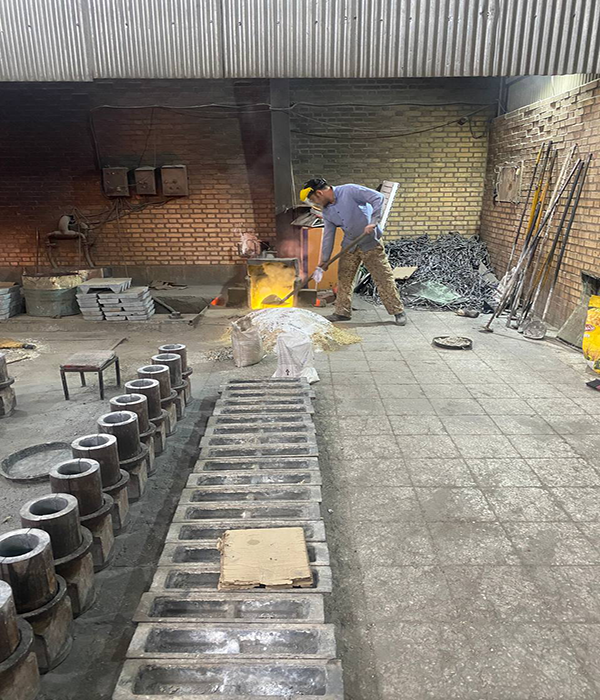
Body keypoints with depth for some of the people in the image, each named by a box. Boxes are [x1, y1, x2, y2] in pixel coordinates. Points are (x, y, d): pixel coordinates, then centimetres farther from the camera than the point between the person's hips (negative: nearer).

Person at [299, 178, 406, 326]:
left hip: (370, 243, -7)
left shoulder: (349, 191, -17)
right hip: (349, 246, 7)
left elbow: (378, 197, -20)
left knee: (383, 277, -3)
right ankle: (343, 312, 22)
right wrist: (322, 264, 5)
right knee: (343, 279, 9)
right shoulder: (327, 211, 4)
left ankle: (398, 311, 5)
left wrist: (373, 222, -29)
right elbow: (328, 237, 7)